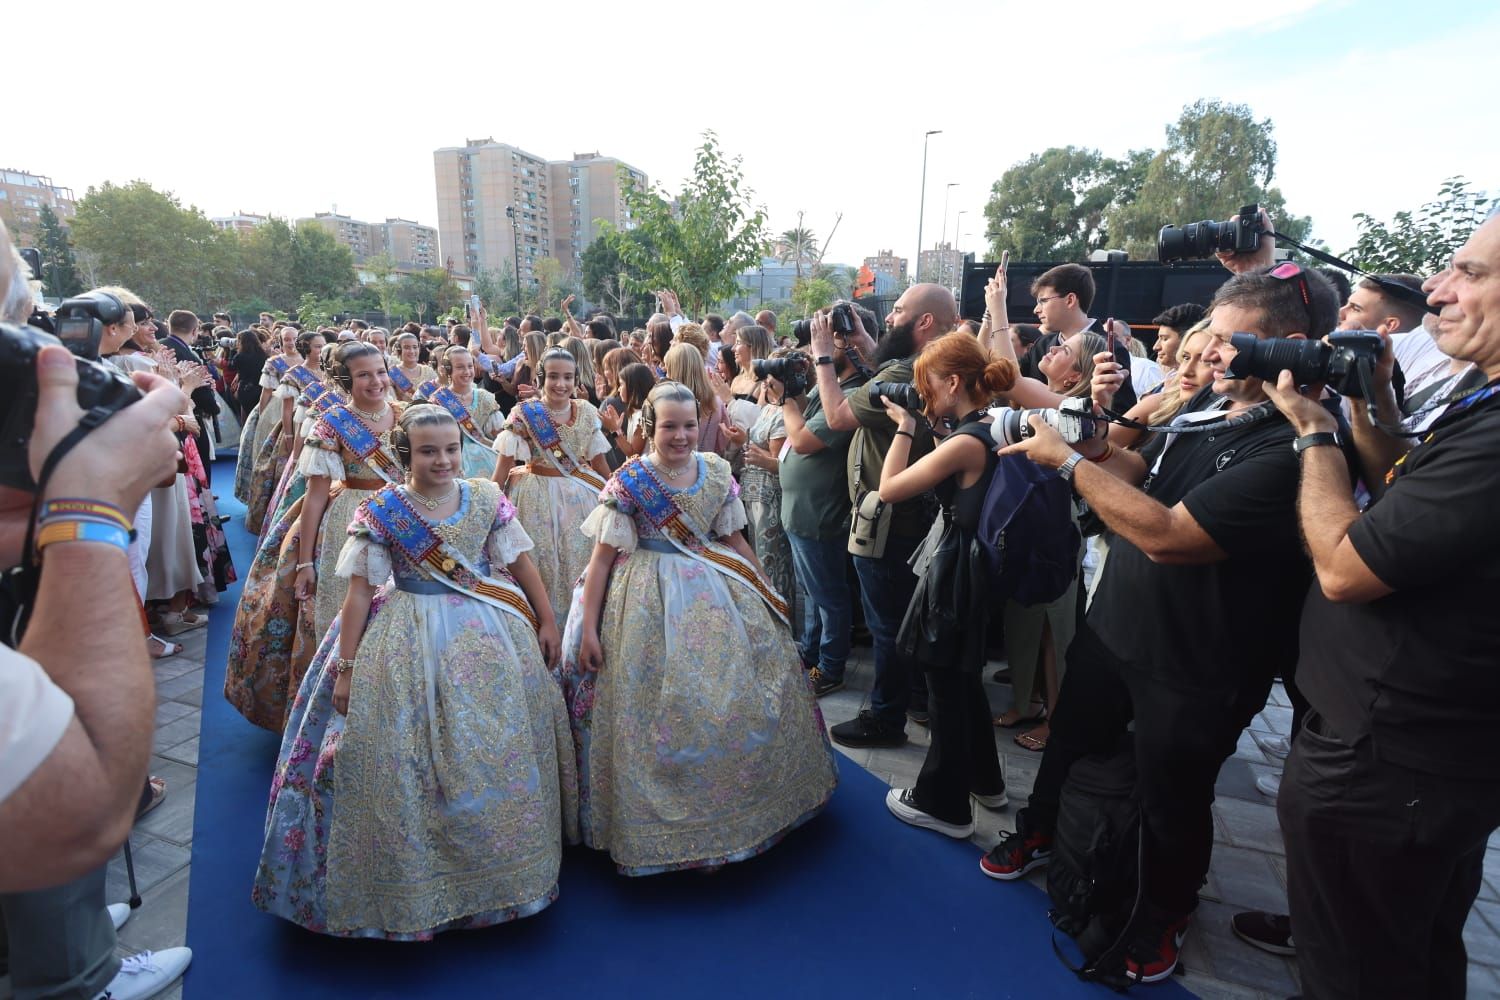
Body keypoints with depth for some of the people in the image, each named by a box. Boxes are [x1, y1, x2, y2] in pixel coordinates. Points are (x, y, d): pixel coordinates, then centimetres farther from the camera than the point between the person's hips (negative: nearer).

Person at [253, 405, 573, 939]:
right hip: (412, 645, -2)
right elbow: (359, 593, -7)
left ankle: (509, 867, 34)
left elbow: (522, 563, 4)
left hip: (491, 635, 3)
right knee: (404, 759, 3)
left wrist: (547, 621, 4)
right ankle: (415, 879, 26)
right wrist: (345, 668, -6)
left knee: (501, 750, 11)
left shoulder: (486, 498, -2)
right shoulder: (380, 511, -8)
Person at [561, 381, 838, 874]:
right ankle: (666, 821, 25)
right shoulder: (630, 480, -11)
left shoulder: (716, 472, 1)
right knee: (663, 709, 1)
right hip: (652, 603, -5)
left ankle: (741, 803, 37)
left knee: (741, 697, 13)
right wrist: (587, 629, -11)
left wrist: (766, 590, 15)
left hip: (718, 593, 5)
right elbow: (602, 556, -9)